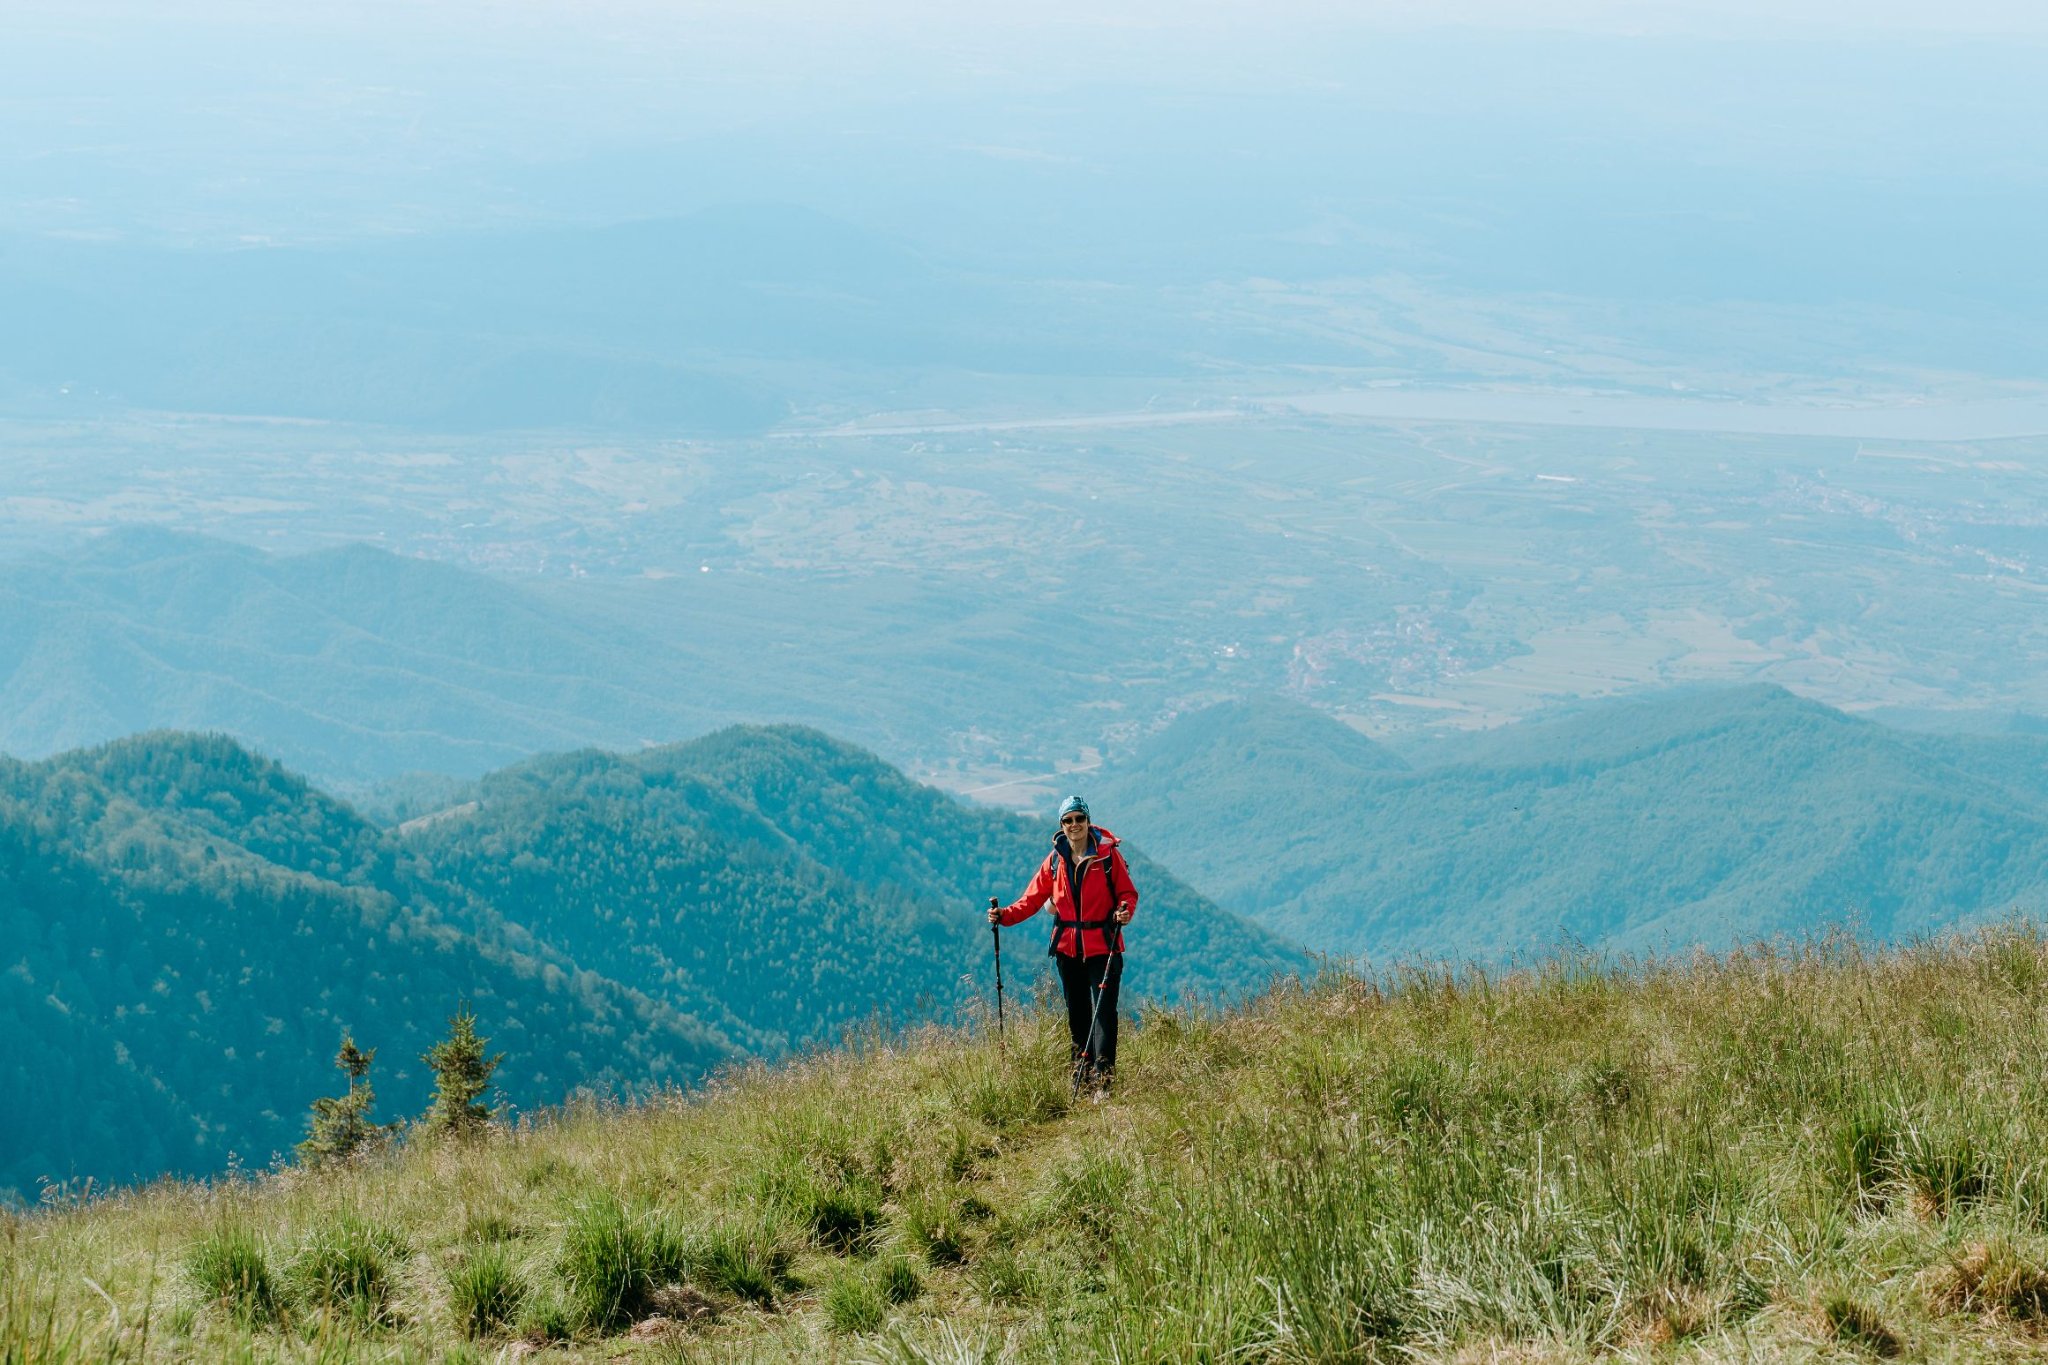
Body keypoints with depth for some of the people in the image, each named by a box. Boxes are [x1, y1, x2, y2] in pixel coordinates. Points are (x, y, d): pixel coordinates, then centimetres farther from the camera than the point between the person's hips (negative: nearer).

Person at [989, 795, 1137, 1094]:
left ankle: (1102, 1078, -16)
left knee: (1102, 1011, -12)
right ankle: (1081, 1070, 23)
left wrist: (1125, 912, -22)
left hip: (1102, 947, -4)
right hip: (1068, 947, 4)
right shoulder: (1055, 860, 6)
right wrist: (1004, 915, -9)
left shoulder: (1107, 854, -4)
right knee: (1076, 1013, 12)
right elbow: (1033, 899, 5)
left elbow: (1127, 893, -1)